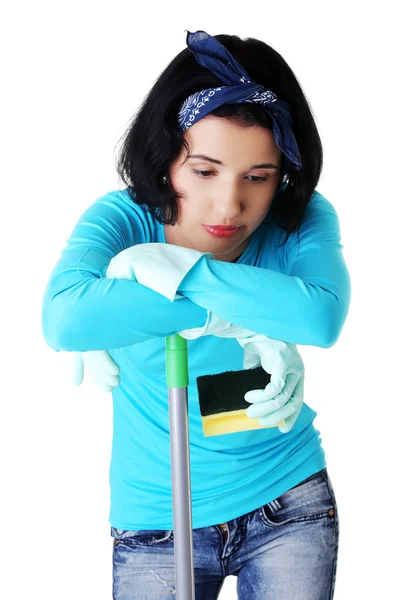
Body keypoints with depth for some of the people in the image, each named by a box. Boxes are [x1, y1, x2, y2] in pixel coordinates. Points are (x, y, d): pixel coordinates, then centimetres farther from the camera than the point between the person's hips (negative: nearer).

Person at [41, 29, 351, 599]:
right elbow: (65, 319, -39)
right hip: (155, 520, -1)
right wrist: (244, 303, -35)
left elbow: (322, 318, -36)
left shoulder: (302, 221, -14)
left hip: (288, 502, 1)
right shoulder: (124, 220, -17)